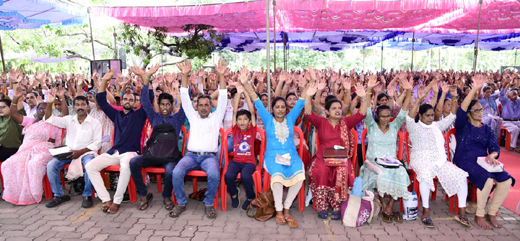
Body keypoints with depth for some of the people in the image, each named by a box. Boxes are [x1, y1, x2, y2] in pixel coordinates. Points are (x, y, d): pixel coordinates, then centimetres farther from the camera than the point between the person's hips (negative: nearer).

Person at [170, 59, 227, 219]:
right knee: (176, 172, -27)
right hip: (191, 155, 2)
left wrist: (221, 76, -6)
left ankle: (209, 204, -8)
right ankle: (181, 203, -4)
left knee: (214, 174, -33)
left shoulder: (216, 117, 14)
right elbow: (185, 98, 11)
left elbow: (223, 98, 5)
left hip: (209, 156, -2)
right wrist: (185, 75, 0)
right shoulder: (193, 116, 19)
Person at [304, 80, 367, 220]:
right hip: (323, 157, -1)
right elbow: (308, 114, -8)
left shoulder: (346, 122, 13)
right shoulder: (321, 122, 8)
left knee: (342, 172, -31)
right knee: (321, 171, -32)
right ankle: (321, 207, -18)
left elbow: (361, 115, 0)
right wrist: (309, 97, -23)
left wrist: (363, 98, -16)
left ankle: (337, 207, -15)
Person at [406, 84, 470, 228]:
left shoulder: (437, 126, 20)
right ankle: (426, 212, -28)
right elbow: (409, 118, -19)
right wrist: (419, 100, -27)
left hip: (440, 161, 6)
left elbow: (451, 117, 19)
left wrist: (454, 98, 7)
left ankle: (462, 212, -6)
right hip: (421, 160, -6)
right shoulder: (415, 127, 1)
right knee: (426, 175, -37)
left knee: (461, 176, -15)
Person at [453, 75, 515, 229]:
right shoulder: (463, 126, 4)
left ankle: (491, 213, 0)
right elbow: (461, 111, -17)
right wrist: (474, 89, -23)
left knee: (507, 180, -18)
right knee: (487, 179, -30)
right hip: (465, 161, -5)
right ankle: (479, 215, -12)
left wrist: (492, 156, -19)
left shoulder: (487, 129, 18)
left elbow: (494, 147, 6)